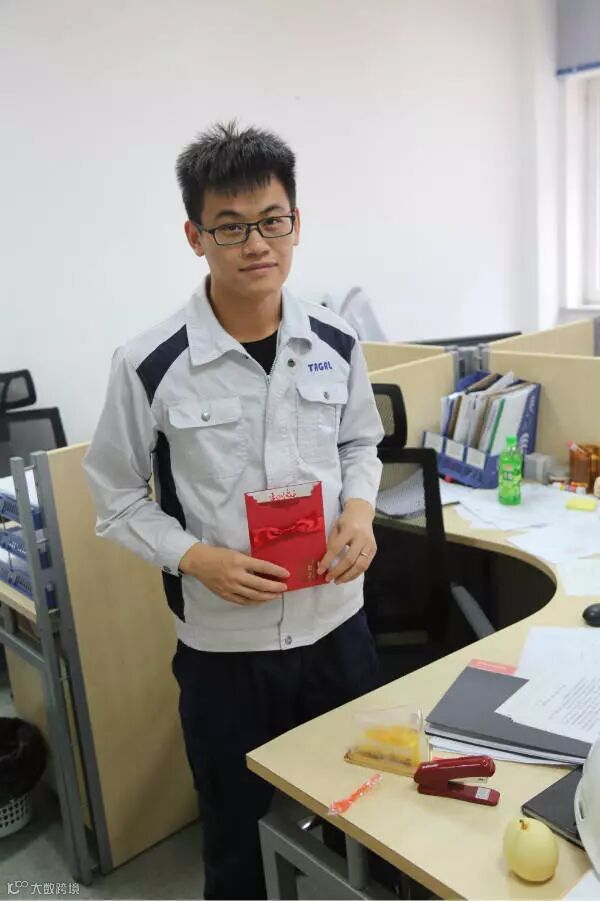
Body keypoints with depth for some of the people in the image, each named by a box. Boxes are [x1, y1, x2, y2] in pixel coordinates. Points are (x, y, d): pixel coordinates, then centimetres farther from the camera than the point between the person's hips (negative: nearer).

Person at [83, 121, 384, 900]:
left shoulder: (336, 346, -3)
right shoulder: (150, 367, -14)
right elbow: (116, 497, -4)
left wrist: (360, 511, -9)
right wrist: (199, 558, -19)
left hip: (338, 625, 3)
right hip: (224, 647, -2)